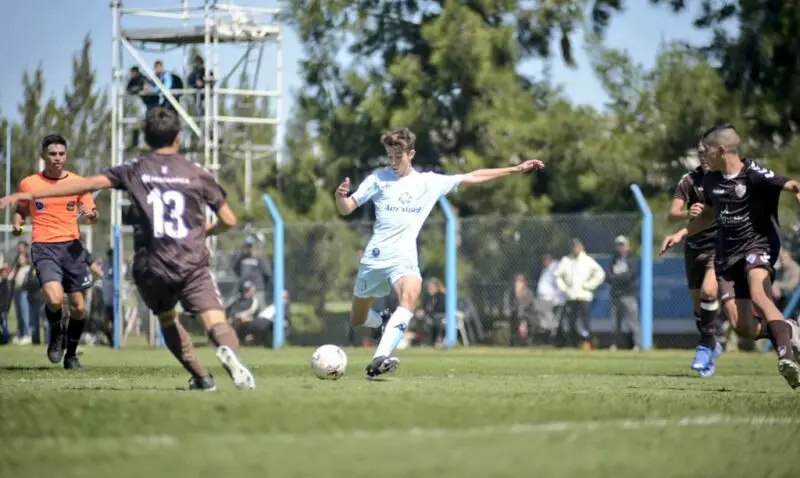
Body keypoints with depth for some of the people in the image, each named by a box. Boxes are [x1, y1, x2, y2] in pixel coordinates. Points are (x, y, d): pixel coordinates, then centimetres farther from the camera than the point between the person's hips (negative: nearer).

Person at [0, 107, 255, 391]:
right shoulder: (198, 174, 6)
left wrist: (30, 195, 2)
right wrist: (209, 231, 32)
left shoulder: (135, 172, 7)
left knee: (167, 319, 28)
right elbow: (229, 220, 7)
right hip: (193, 265, -2)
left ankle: (201, 377, 21)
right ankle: (227, 349, -48)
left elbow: (86, 184, 0)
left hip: (151, 269, 2)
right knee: (216, 321, -13)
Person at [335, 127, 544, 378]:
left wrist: (515, 169, 14)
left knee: (410, 293, -34)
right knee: (357, 320, 9)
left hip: (404, 258, -1)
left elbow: (473, 177, 16)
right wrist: (340, 196, -21)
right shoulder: (379, 178, 5)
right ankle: (385, 323, 46)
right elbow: (345, 209, 3)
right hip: (374, 257, 1)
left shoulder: (431, 182, 9)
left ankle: (380, 359, -46)